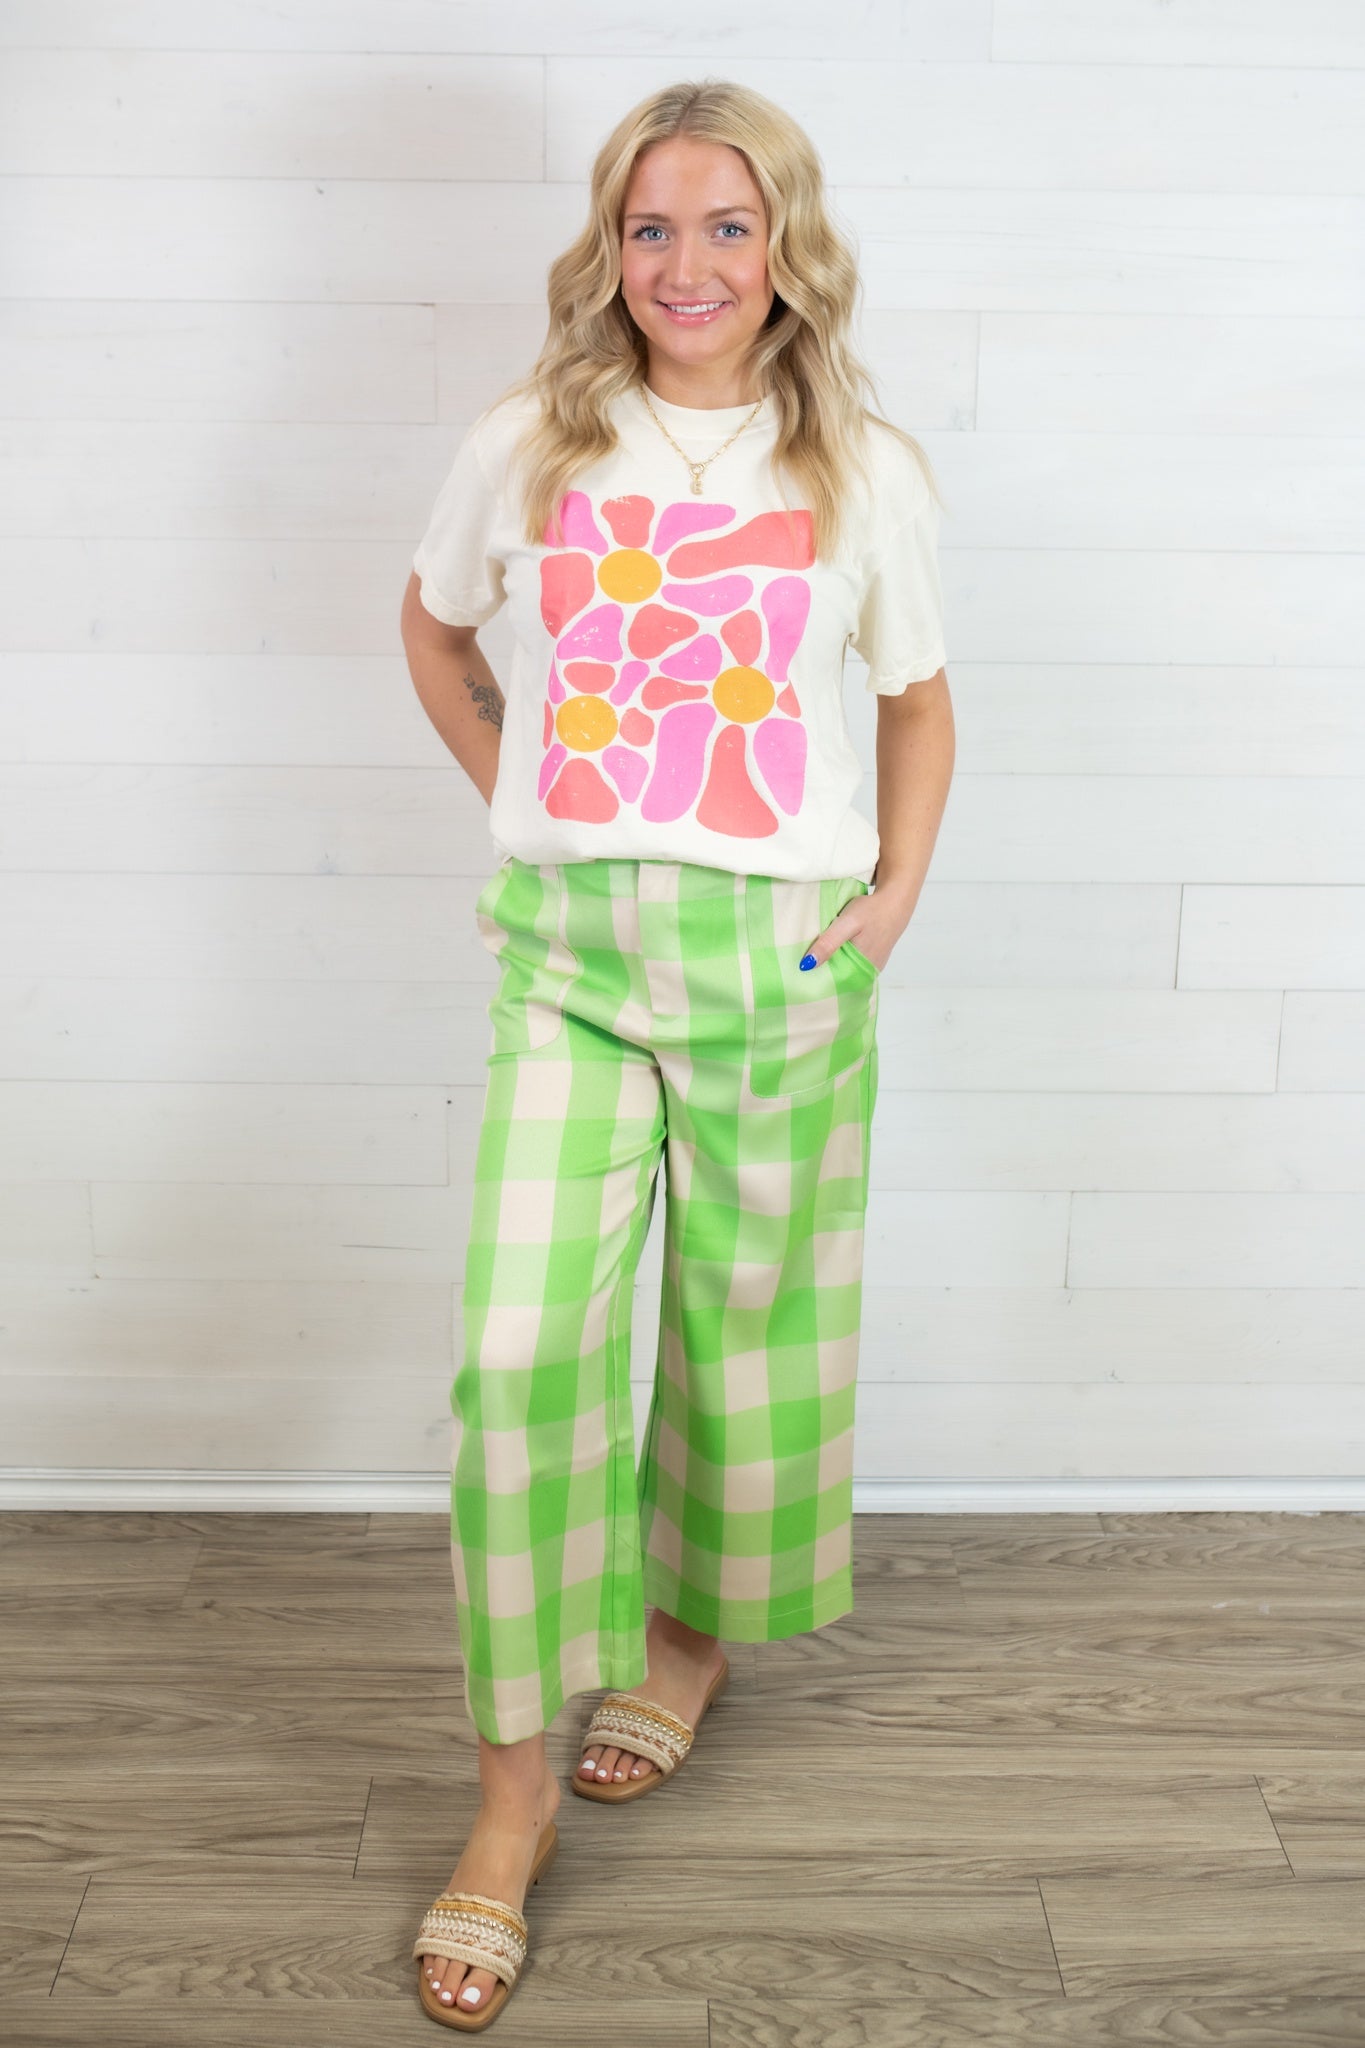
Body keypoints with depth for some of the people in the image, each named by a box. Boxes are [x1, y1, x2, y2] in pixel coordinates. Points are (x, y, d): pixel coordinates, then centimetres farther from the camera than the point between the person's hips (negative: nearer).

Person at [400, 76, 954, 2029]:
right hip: (564, 949, 0)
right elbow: (434, 628, 20)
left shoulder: (864, 474, 1)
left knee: (751, 1319, 12)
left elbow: (917, 701, 13)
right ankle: (516, 1783, 6)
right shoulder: (527, 449, 2)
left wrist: (894, 900, 3)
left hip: (778, 955, 0)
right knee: (523, 1346, -8)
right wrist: (523, 805, 10)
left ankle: (695, 1626, 41)